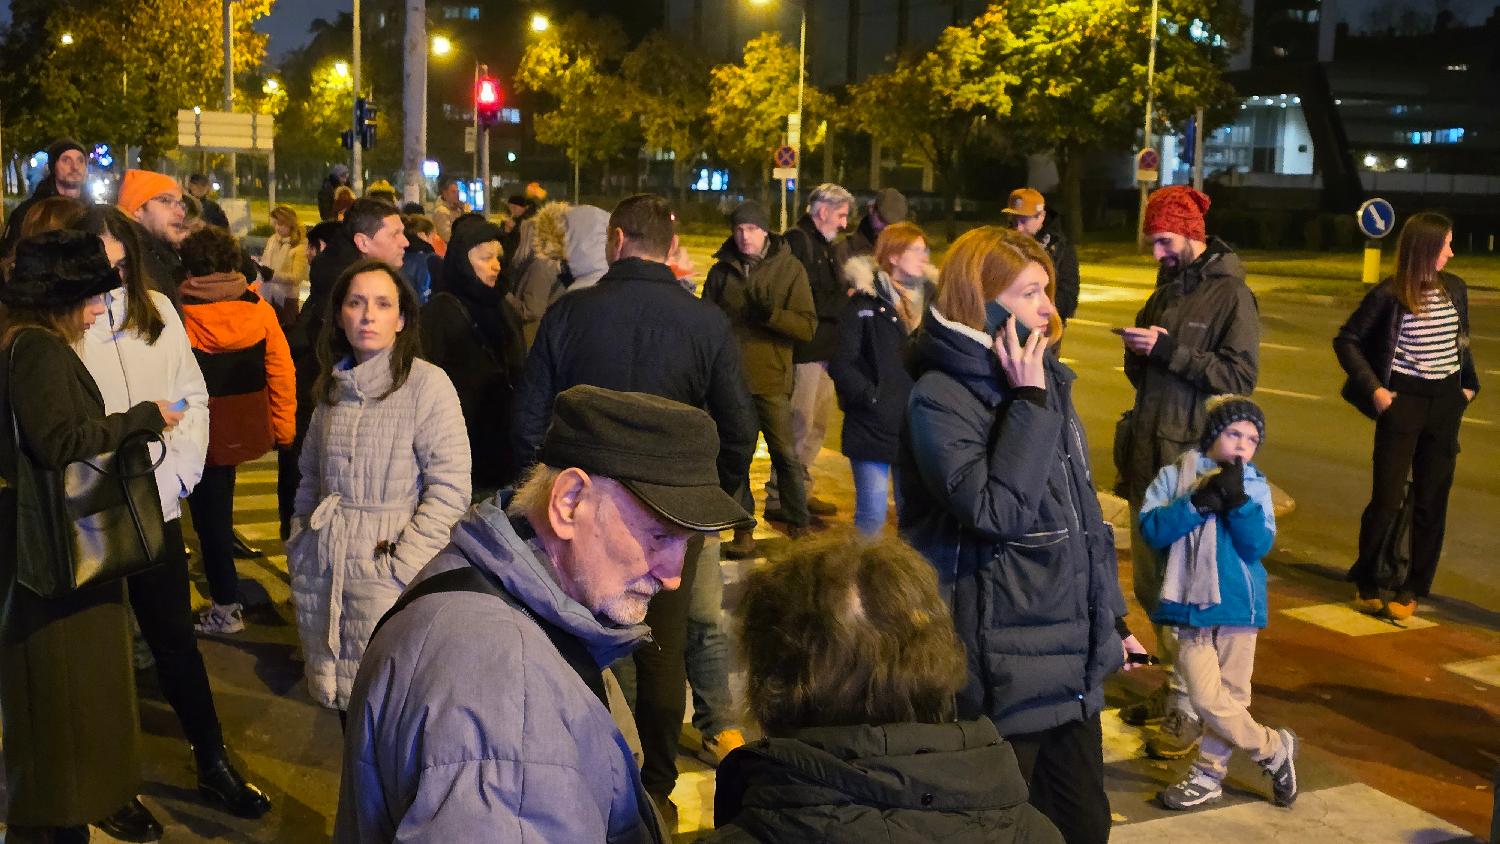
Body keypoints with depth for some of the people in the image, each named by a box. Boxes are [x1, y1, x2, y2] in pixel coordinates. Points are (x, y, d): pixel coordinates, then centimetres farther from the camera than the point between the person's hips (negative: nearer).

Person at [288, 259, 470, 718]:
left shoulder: (425, 383, -10)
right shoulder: (333, 385, 11)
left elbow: (450, 487, -14)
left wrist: (403, 564, -17)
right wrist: (299, 540, 13)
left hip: (386, 567, -6)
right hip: (323, 570, 6)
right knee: (344, 700, 11)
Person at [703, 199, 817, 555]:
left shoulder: (789, 268, -3)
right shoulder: (721, 270, 5)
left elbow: (807, 327, -8)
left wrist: (770, 312, -24)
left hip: (771, 380, -2)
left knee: (785, 453, 6)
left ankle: (798, 522, 22)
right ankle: (743, 529, 19)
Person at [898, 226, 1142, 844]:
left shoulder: (1047, 377, 9)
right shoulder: (940, 397, -14)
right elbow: (993, 509, -26)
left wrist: (1111, 614, 21)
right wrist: (1028, 403, -21)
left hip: (1074, 656, 7)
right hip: (1002, 669, -7)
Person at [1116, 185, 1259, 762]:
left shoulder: (1230, 294, -7)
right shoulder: (1166, 290, 15)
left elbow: (1240, 375, -16)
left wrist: (1168, 350, -20)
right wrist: (1138, 353, -2)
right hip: (1150, 455, 8)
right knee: (1149, 580, 13)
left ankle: (1190, 707, 5)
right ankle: (1174, 685, 27)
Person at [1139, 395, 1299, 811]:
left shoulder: (1256, 486, 3)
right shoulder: (1175, 476, -1)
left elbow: (1259, 545, -8)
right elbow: (1151, 530, -11)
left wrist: (1237, 502, -21)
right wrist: (1198, 503, -20)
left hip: (1238, 604, 1)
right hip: (1192, 603, -1)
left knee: (1232, 695, 9)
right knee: (1207, 698, -7)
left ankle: (1209, 773, 26)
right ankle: (1274, 749, 13)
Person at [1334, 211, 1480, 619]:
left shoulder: (1455, 289, 5)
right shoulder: (1389, 295, -10)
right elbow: (1346, 340, -3)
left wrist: (1469, 383, 10)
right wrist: (1374, 389, -10)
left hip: (1445, 403, 5)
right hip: (1403, 402, -5)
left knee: (1432, 501, 5)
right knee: (1387, 499, -4)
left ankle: (1413, 589, 15)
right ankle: (1365, 582, 15)